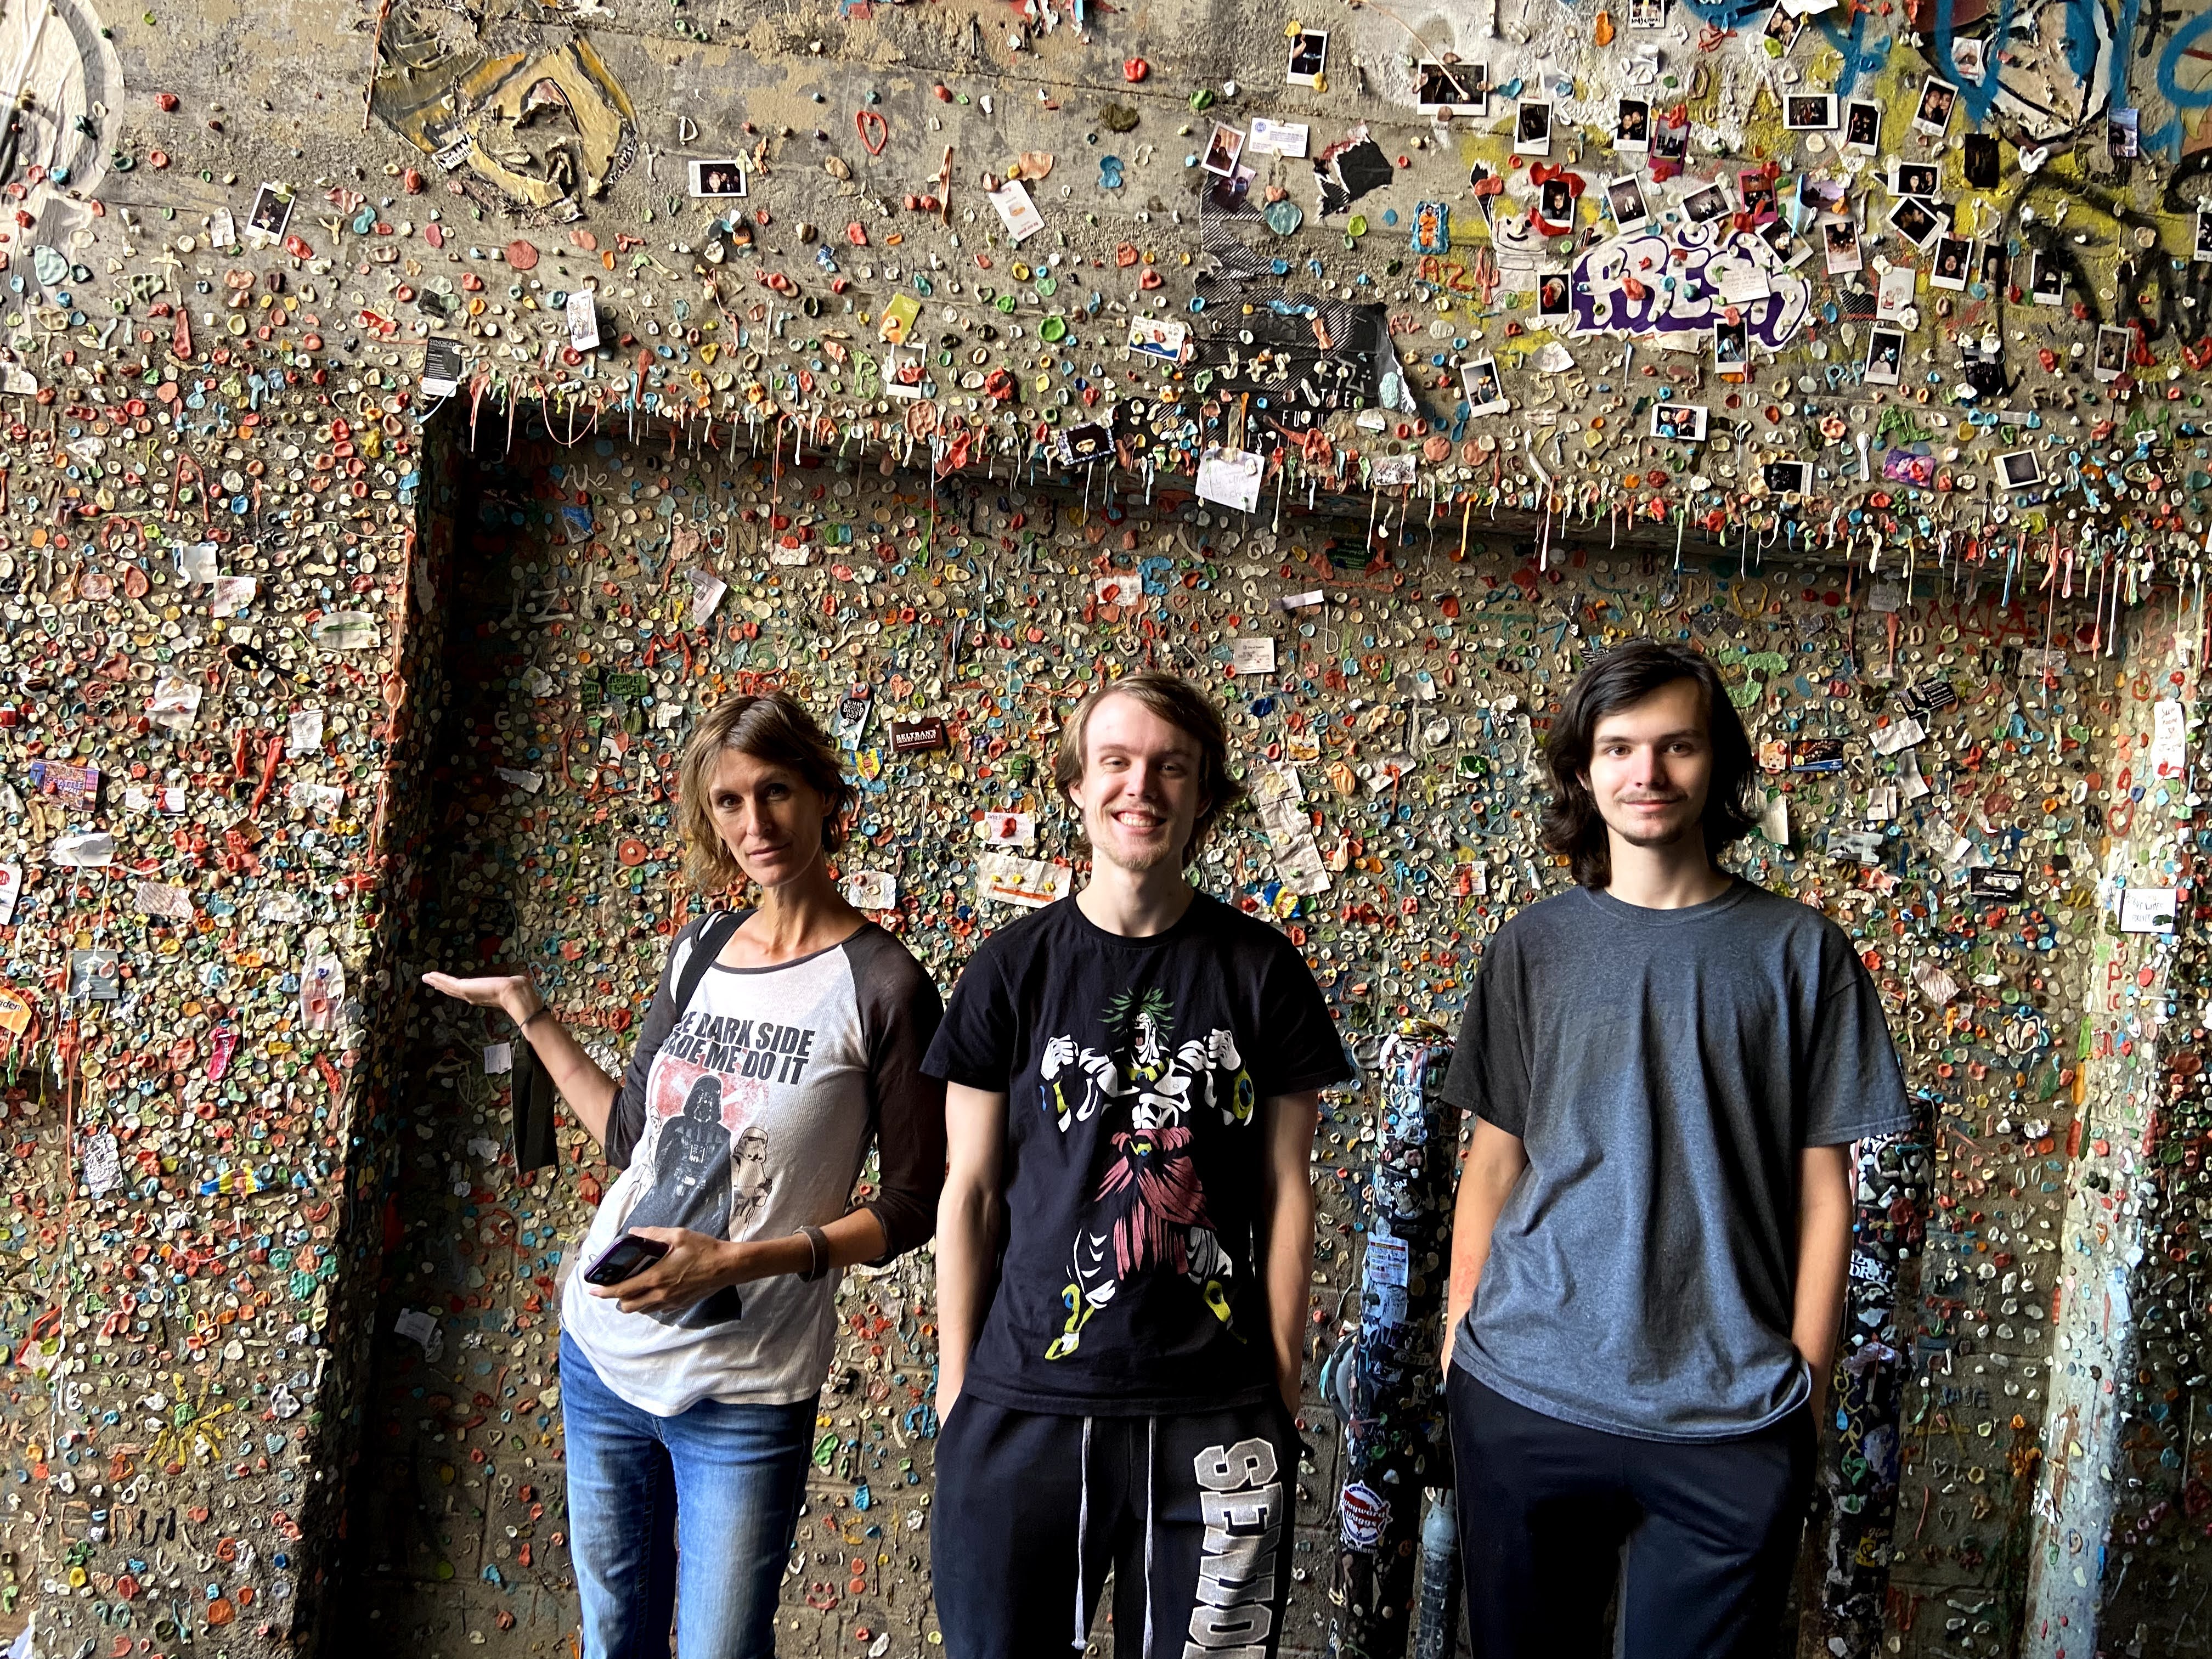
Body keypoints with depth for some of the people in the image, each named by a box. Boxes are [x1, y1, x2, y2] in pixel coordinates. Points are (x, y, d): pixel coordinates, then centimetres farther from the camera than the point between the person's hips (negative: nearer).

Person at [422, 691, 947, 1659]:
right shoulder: (697, 955, 5)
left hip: (744, 1392, -5)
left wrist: (743, 1261, -20)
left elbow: (913, 1204, -11)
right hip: (604, 1353, 6)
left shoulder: (881, 987, -12)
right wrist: (529, 1015, 15)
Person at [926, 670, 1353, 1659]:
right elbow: (970, 1190, 4)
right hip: (1024, 1407, 0)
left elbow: (1284, 1192, 4)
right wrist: (955, 1390, 2)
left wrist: (1283, 1387, 2)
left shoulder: (1262, 970, 2)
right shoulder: (1014, 967, 2)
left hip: (1216, 1418, 0)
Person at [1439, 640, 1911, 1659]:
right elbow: (1493, 1164, 7)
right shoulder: (1532, 949, 3)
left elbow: (1822, 1188, 2)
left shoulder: (1799, 952, 0)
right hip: (1522, 1398, 2)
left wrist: (1805, 1379, -1)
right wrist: (1461, 1338, 2)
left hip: (1731, 1420, -1)